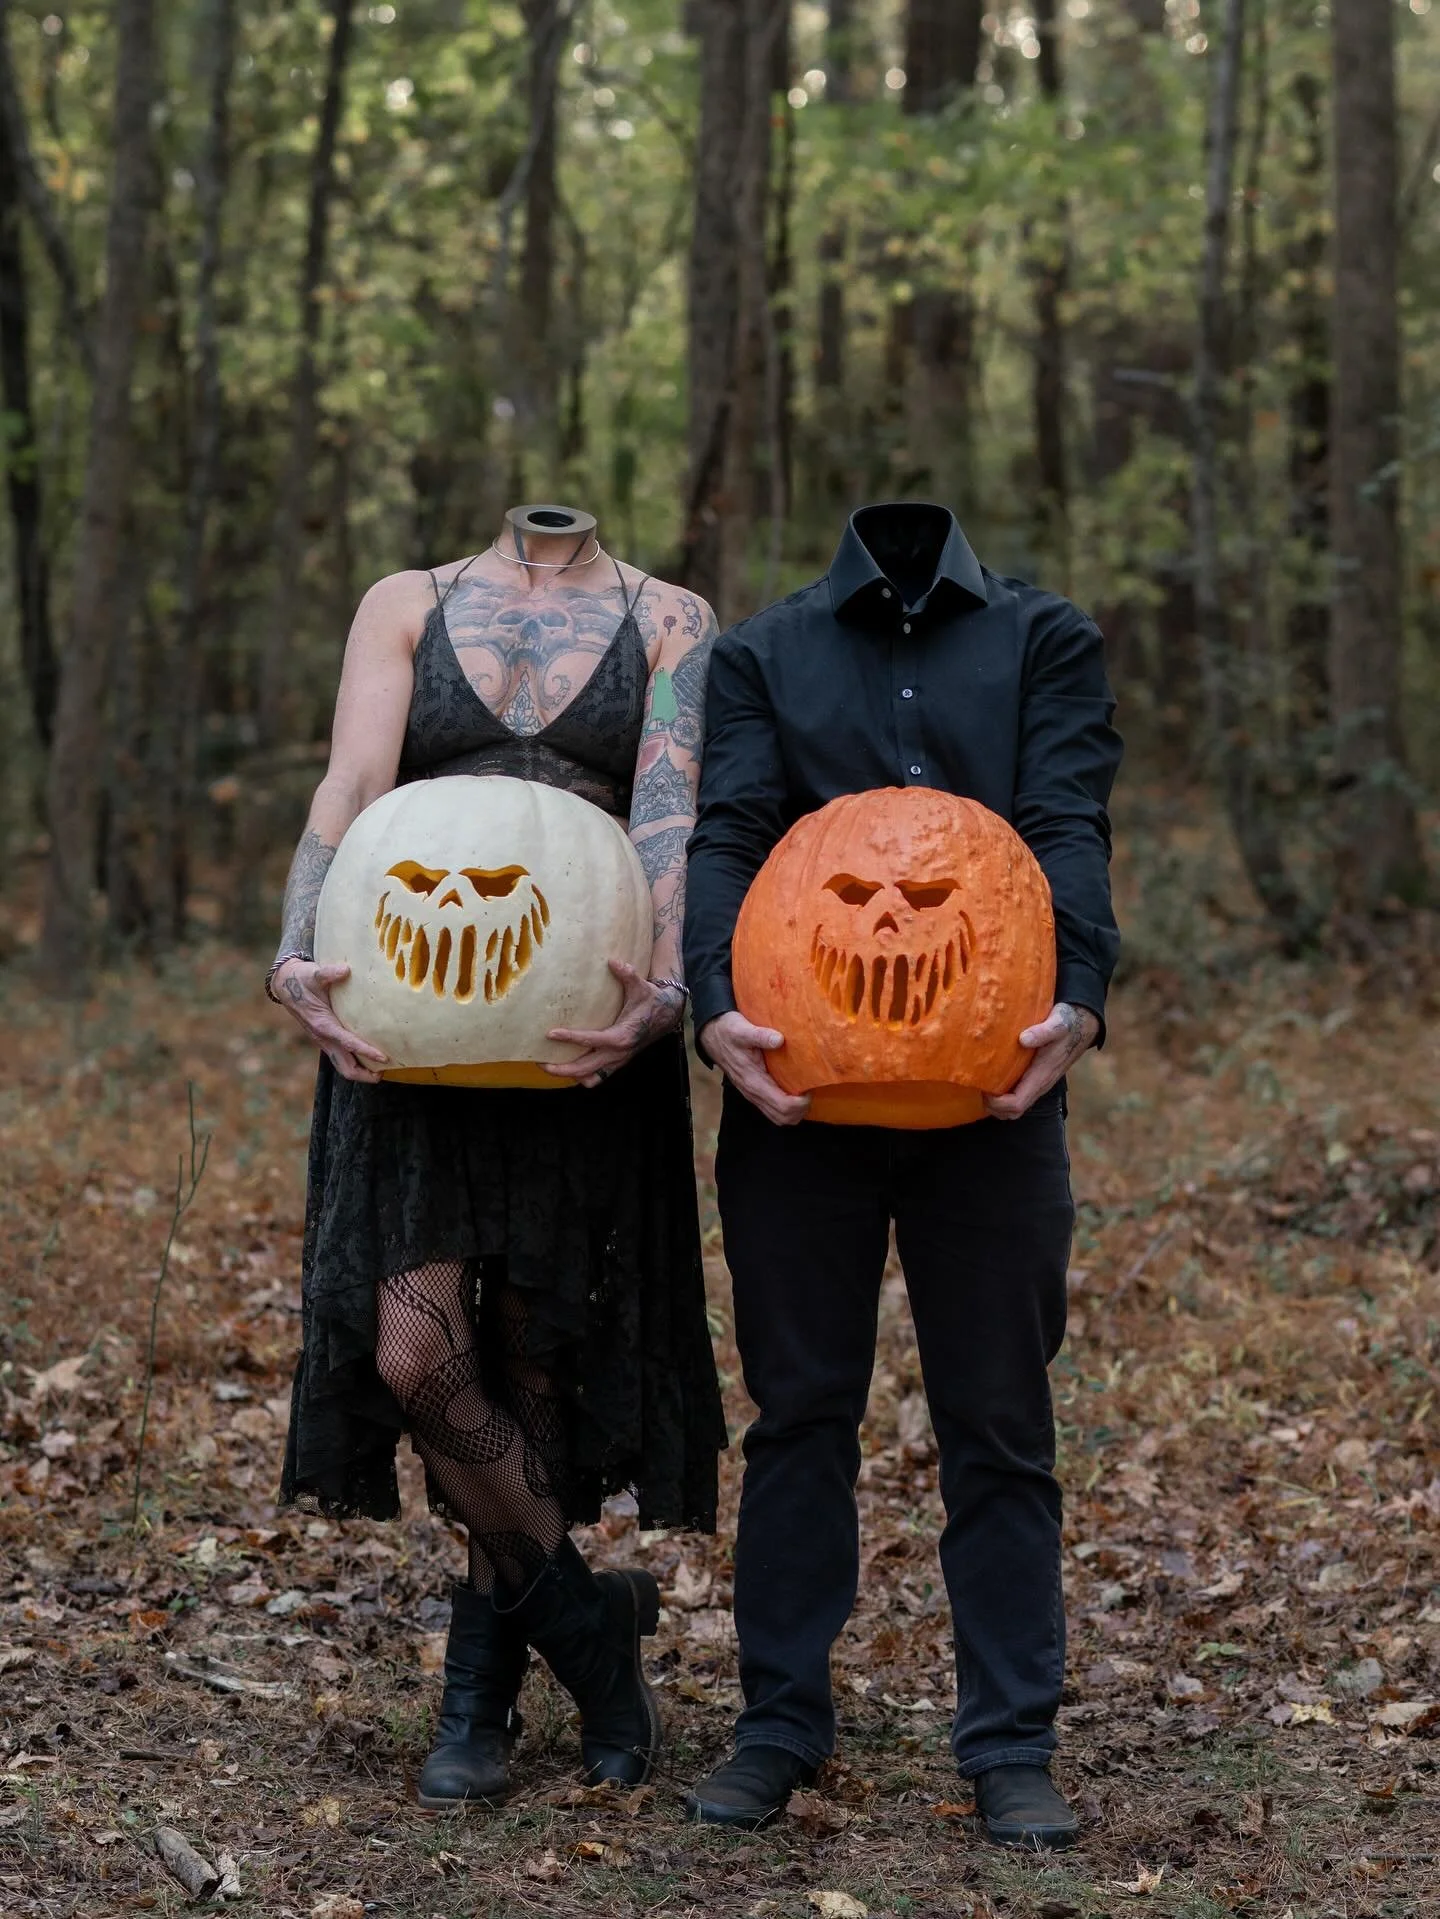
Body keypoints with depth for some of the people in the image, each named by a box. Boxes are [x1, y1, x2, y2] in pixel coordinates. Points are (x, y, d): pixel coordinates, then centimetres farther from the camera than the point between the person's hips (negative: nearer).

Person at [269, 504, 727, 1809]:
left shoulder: (672, 623, 7)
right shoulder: (406, 608, 10)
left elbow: (669, 814, -9)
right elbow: (351, 790, -5)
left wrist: (664, 989, -28)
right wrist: (300, 960, -23)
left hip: (588, 1042, -1)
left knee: (533, 1364, 4)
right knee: (414, 1355, -12)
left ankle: (485, 1686, 20)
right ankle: (590, 1621, 9)